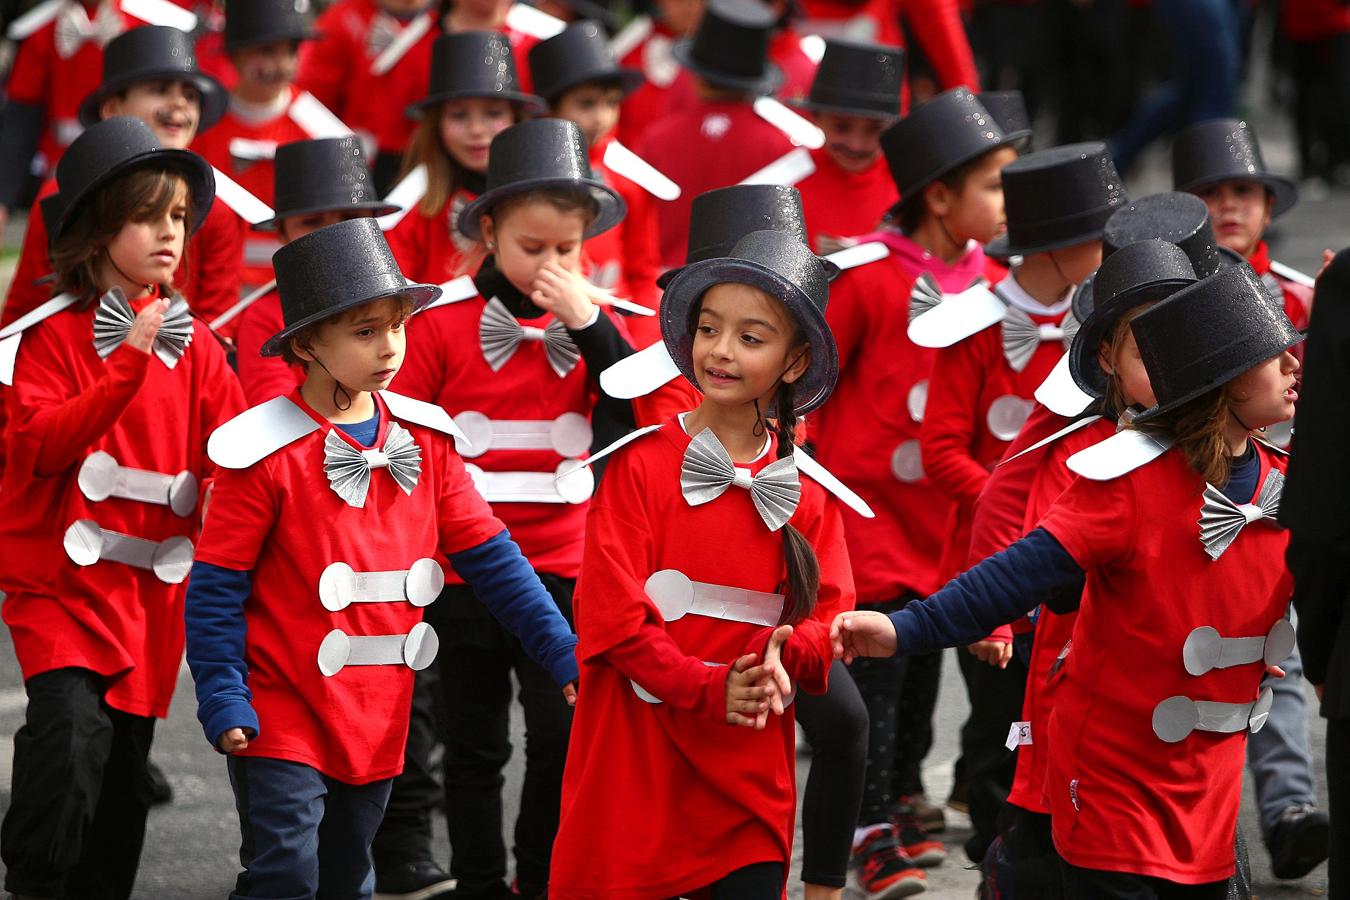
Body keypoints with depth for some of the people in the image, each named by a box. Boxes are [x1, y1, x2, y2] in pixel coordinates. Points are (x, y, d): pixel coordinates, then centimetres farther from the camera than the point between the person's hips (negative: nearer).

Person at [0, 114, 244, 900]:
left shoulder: (193, 343, 9)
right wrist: (129, 361, -22)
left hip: (154, 588, 5)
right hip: (65, 578, -5)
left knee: (126, 762, 9)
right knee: (71, 730, -22)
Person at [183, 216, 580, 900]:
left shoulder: (424, 440, 3)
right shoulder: (266, 453, -13)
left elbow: (490, 558, 6)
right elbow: (216, 589, -9)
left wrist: (564, 657, 1)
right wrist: (223, 703, -16)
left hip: (380, 721, 5)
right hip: (283, 719, -5)